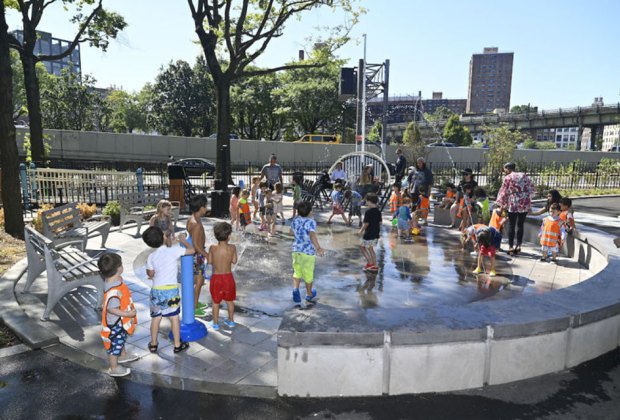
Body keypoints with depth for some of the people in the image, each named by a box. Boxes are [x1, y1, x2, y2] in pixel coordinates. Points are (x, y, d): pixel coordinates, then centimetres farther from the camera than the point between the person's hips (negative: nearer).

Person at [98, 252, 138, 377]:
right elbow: (111, 308, -36)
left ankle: (123, 355, 55)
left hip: (120, 322, 10)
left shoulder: (114, 280, -8)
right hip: (115, 323, -9)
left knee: (121, 339, 31)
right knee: (114, 344, 11)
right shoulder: (114, 291, -39)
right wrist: (127, 314, -30)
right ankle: (113, 368, 30)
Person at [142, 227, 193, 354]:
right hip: (171, 290, -3)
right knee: (174, 317, 7)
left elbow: (150, 274, 7)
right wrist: (183, 240, 8)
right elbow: (191, 250, -7)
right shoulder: (173, 250, -13)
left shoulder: (151, 257, -1)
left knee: (156, 317, 15)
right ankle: (177, 345, 15)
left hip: (156, 290, 3)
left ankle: (153, 344, 27)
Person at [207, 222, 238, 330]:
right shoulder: (232, 248, -15)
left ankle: (215, 323, 27)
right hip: (228, 277, 1)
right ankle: (231, 321, 35)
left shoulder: (212, 248, -15)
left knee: (216, 302, 16)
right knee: (229, 300, 21)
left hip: (216, 277, -1)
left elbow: (210, 261, -3)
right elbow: (234, 261, -3)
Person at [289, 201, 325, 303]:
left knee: (297, 271, 15)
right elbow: (312, 236, -30)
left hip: (296, 250, 4)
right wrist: (318, 248, -31)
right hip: (308, 252, -4)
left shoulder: (295, 221, 0)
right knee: (308, 274, 13)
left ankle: (295, 289, -10)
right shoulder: (311, 222, -17)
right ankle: (309, 294, 30)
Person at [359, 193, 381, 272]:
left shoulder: (368, 212, -19)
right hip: (376, 233, 8)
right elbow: (380, 222, 10)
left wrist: (361, 231, -3)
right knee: (371, 249, 18)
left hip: (369, 234, -8)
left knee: (363, 248, 9)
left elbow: (366, 224, -17)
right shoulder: (378, 211, 4)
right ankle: (375, 265, 20)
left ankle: (370, 263, 4)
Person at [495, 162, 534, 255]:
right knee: (520, 225, 11)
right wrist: (526, 197, 18)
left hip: (513, 203, -4)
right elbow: (531, 189, 10)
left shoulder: (507, 178, -1)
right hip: (525, 203, 4)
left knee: (511, 225, 4)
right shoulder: (524, 176, 12)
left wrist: (501, 205, 5)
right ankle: (518, 246, 13)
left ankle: (511, 247, 5)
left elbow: (503, 192, -2)